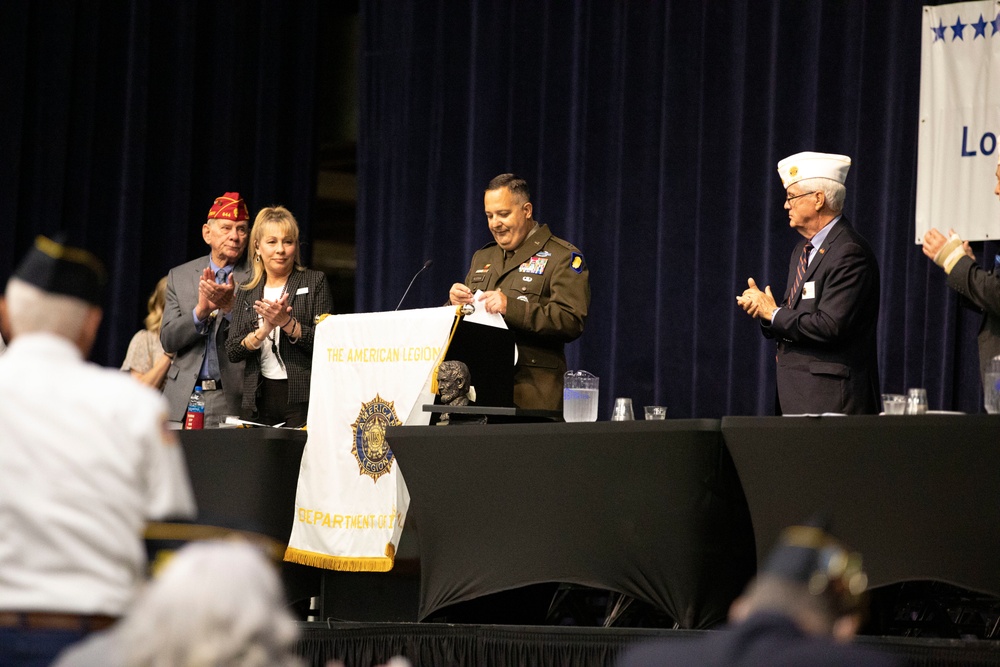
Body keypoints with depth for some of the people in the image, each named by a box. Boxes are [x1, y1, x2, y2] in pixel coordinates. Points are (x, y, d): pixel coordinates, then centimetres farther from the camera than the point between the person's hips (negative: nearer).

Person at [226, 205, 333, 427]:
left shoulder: (314, 282, 4)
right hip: (258, 398, 3)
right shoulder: (246, 293, 14)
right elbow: (233, 352, 4)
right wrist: (264, 330, -12)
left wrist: (287, 322, -17)